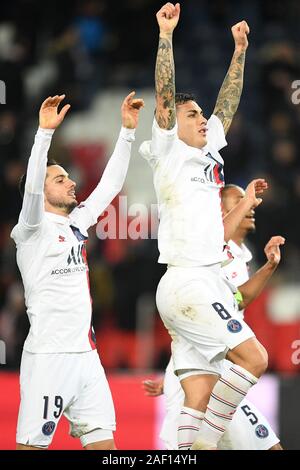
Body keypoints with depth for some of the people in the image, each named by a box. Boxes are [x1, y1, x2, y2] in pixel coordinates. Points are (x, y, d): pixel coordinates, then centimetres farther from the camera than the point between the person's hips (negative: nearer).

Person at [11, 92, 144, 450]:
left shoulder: (77, 222, 16)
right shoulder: (33, 229, -4)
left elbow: (110, 184, 20)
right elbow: (32, 188, -22)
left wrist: (127, 130, 13)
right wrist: (45, 132, -32)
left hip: (85, 353, 7)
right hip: (47, 355, -7)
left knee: (103, 441, 3)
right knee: (32, 444, -8)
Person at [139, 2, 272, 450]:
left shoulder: (207, 153, 19)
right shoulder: (168, 153, -1)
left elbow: (227, 104, 27)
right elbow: (165, 95, -10)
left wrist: (240, 50, 25)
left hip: (205, 283, 8)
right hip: (188, 281, -8)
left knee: (199, 397, 0)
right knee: (254, 357, -15)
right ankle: (205, 443, -11)